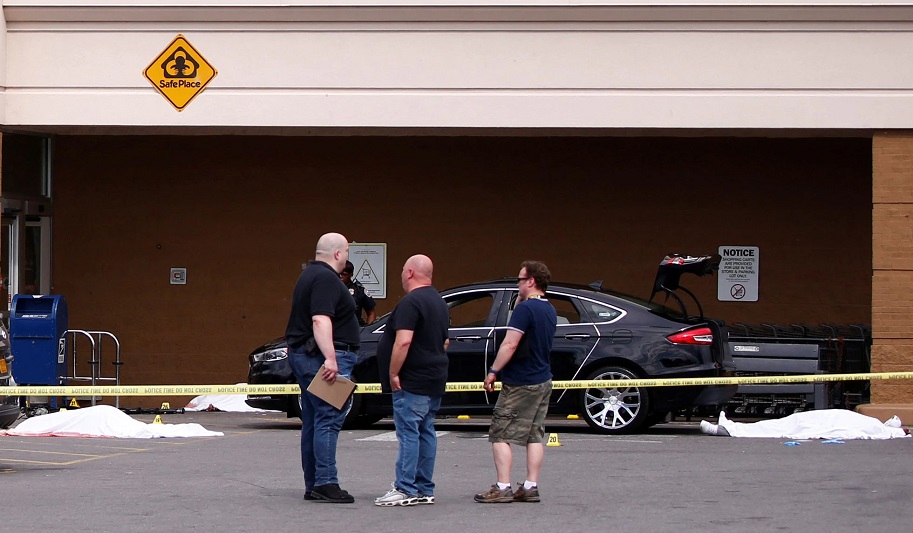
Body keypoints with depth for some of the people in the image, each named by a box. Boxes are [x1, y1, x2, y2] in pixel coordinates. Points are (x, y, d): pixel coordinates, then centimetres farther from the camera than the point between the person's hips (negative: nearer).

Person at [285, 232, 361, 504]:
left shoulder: (309, 275, 20)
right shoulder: (326, 279, -13)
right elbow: (320, 320, -24)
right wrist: (330, 359, -30)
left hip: (302, 356, 11)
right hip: (323, 358, -11)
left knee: (313, 421, 11)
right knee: (329, 420, -12)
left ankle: (312, 485, 13)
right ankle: (326, 483, -17)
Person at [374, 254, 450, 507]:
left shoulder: (411, 303, -16)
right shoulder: (439, 302, 17)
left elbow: (403, 341, -24)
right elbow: (444, 341, 26)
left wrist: (393, 374, -18)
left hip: (412, 382, -10)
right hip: (435, 381, 10)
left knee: (408, 433, -9)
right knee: (426, 432, 11)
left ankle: (405, 489, -11)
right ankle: (425, 490, 12)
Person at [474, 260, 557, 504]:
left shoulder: (525, 308, -17)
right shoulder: (550, 311, 12)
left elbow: (510, 344, -21)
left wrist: (493, 371, -14)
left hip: (519, 383, -9)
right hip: (543, 381, 9)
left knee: (500, 435, -4)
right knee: (534, 435, 10)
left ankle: (502, 488, -9)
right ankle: (531, 487, 8)